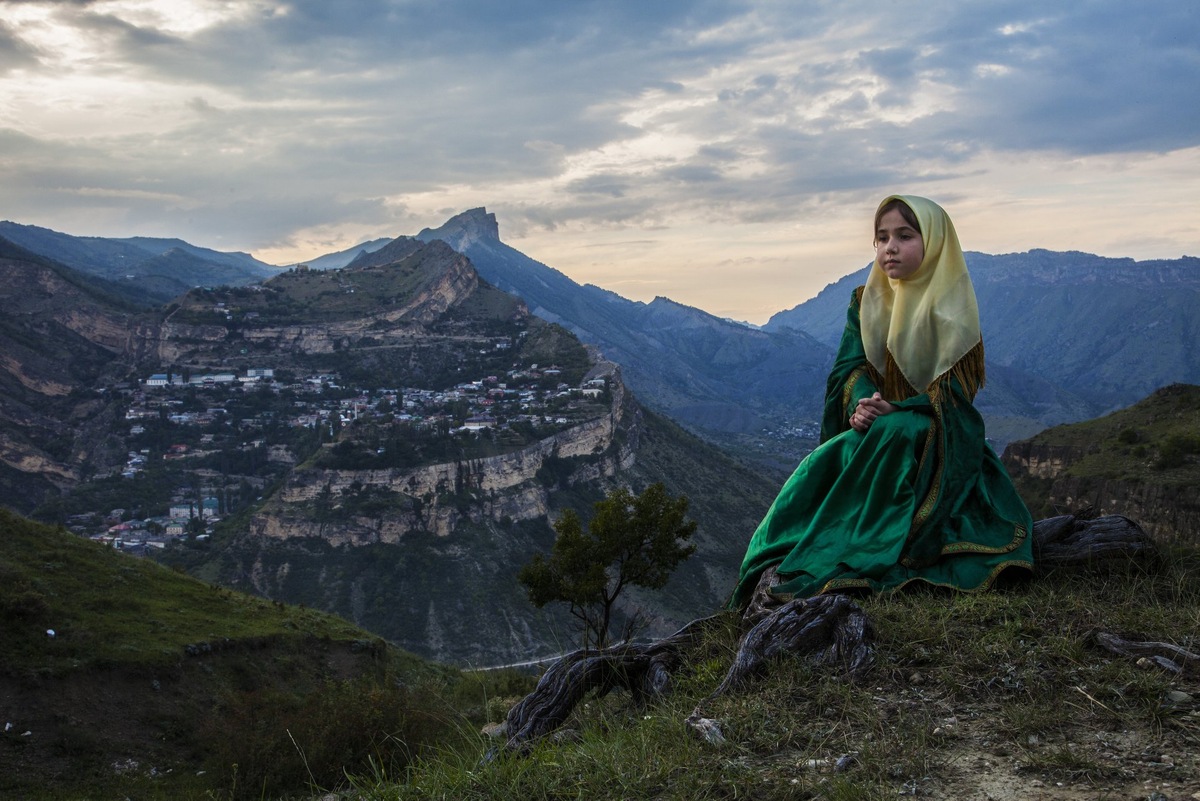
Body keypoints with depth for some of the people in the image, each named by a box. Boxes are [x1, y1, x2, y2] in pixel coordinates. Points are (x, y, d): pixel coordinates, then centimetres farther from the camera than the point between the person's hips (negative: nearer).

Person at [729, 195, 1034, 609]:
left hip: (938, 439, -4)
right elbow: (850, 364, -2)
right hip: (876, 429, 4)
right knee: (827, 459, -27)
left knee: (896, 436, -37)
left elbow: (953, 393, -12)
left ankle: (819, 562, -42)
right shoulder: (866, 302, 9)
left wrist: (893, 411, -28)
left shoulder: (949, 307, -6)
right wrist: (861, 404, -26)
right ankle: (780, 559, -38)